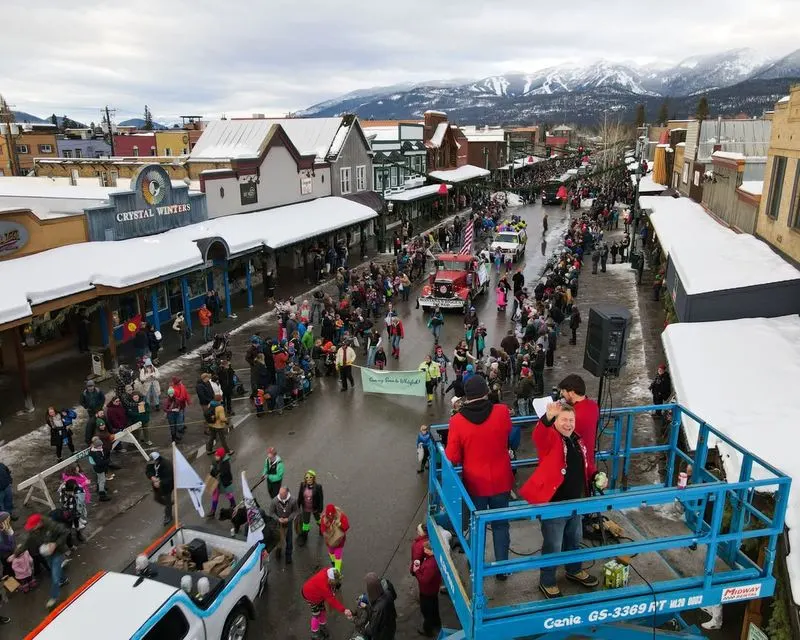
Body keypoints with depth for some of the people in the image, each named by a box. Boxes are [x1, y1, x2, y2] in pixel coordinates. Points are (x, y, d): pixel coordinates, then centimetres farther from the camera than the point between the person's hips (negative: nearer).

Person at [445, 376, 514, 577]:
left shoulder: (457, 421, -18)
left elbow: (452, 458, -10)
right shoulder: (502, 412, -15)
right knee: (500, 524, 18)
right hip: (500, 480, 1)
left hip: (475, 482, 0)